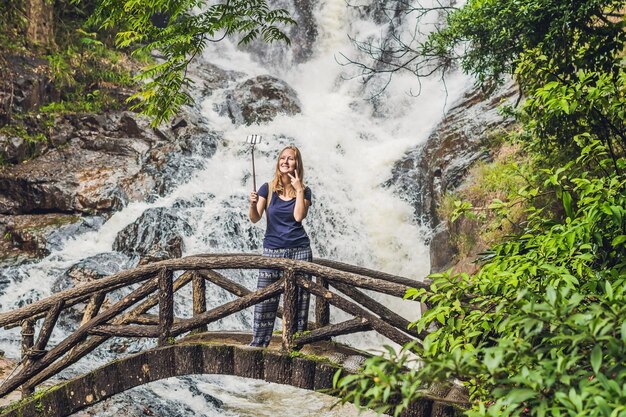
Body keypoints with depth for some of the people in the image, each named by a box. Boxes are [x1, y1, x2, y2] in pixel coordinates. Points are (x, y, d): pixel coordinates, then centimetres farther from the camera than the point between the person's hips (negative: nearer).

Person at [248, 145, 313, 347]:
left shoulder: (304, 191, 4)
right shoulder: (268, 188, 2)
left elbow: (298, 216, -12)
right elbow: (255, 219, -3)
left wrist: (299, 190, -10)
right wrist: (253, 204, -23)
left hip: (299, 250, 0)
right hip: (272, 249, 0)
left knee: (298, 298, 3)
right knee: (265, 298, 0)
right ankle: (258, 343, 11)